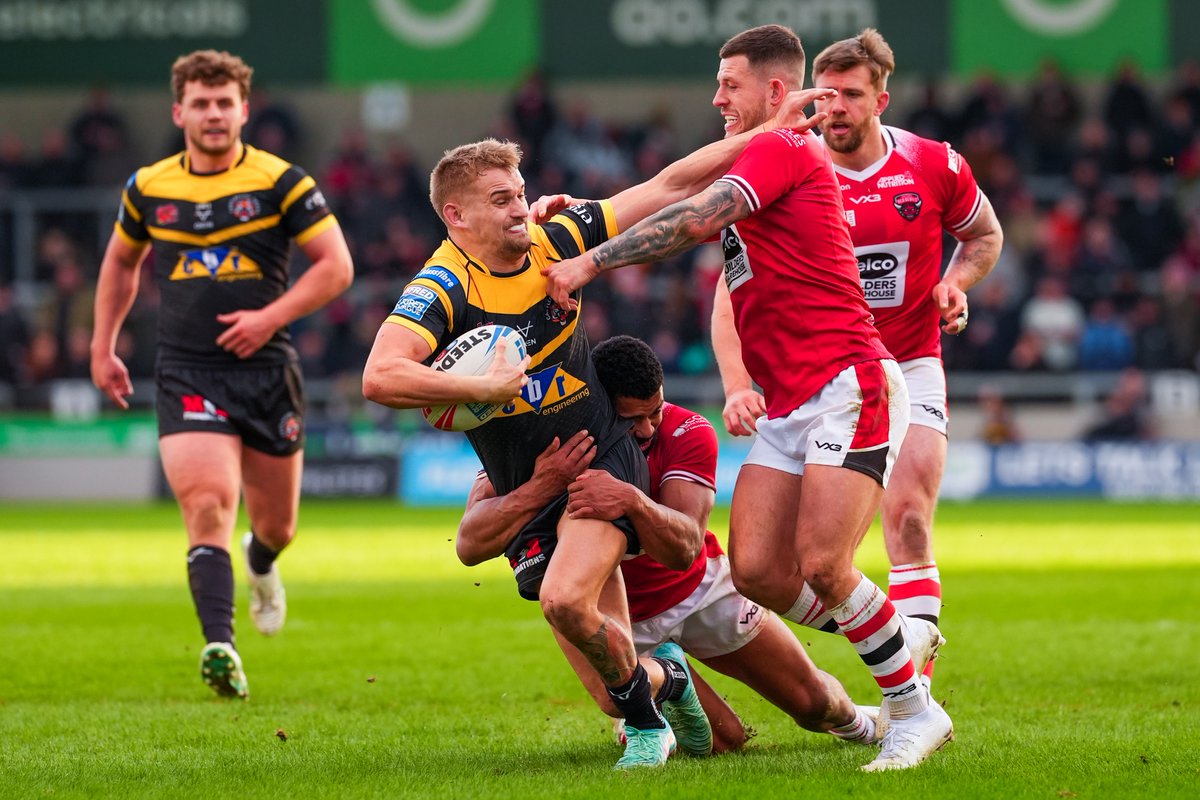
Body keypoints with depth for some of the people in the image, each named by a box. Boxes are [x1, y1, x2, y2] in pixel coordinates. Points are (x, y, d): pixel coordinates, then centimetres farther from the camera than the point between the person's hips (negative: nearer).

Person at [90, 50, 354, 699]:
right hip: (186, 374, 0)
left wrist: (271, 316, -15)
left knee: (276, 524, 12)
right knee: (208, 506, -20)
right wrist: (103, 348, 20)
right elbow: (121, 263, 23)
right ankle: (219, 647, -29)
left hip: (266, 371, 0)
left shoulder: (280, 182, -4)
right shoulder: (147, 189, 5)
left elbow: (337, 266, -4)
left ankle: (262, 567, 50)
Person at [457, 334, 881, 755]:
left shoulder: (687, 434, -24)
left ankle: (849, 720, 45)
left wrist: (634, 502, -59)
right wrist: (541, 486, -52)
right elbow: (469, 545, -35)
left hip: (698, 588, 2)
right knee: (722, 740, -14)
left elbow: (685, 548, -38)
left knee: (813, 700, 7)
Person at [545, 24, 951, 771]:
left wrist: (591, 261, -17)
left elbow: (695, 220, -20)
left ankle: (915, 711, -2)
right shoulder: (761, 162, 22)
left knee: (822, 564, -17)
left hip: (848, 384, -9)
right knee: (756, 570, -2)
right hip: (788, 404, 9)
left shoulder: (783, 150, -8)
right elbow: (687, 216, 27)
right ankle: (903, 641, 17)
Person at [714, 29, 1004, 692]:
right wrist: (737, 386, -25)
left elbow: (984, 233, 16)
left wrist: (956, 282, -6)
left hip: (908, 369, 0)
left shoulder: (935, 166, -5)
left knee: (908, 518, -14)